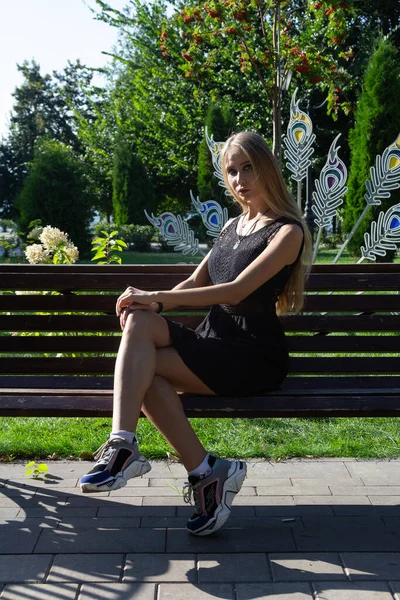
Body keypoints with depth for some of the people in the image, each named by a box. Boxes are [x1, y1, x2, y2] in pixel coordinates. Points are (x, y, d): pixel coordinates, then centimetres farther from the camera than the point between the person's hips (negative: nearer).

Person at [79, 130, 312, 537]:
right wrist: (153, 305, -6)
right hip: (214, 345, 7)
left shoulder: (287, 231, -4)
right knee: (139, 321, -25)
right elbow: (195, 283, 16)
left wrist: (156, 297, -18)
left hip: (254, 358, -7)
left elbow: (236, 290, -16)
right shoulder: (232, 226, 21)